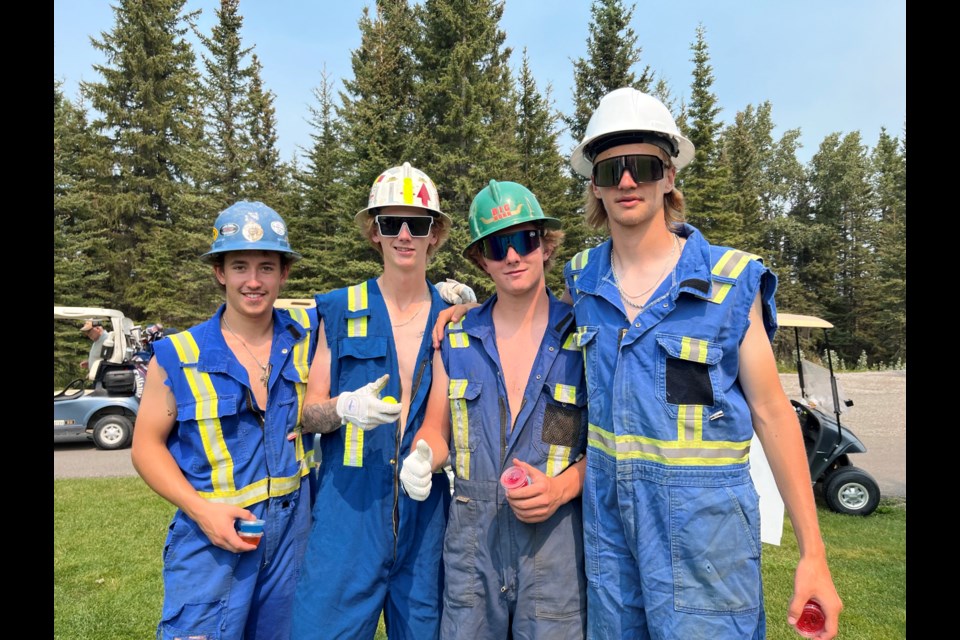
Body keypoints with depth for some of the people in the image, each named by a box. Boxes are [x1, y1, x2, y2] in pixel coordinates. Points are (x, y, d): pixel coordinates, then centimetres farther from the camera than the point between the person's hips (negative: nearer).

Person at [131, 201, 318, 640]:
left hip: (295, 526, 3)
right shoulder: (178, 356, -7)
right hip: (213, 529, -2)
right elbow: (147, 445, -1)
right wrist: (200, 508, -15)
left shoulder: (306, 335, -2)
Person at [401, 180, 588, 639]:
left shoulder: (583, 338, -4)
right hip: (470, 537, 2)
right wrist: (421, 460, -10)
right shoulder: (456, 340, 4)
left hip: (556, 538, -2)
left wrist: (565, 486, -16)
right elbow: (436, 430, 10)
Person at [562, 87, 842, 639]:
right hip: (606, 517, 4)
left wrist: (813, 553, -4)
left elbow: (771, 411, -4)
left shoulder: (732, 280, -7)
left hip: (704, 523, -3)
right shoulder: (581, 279, 1)